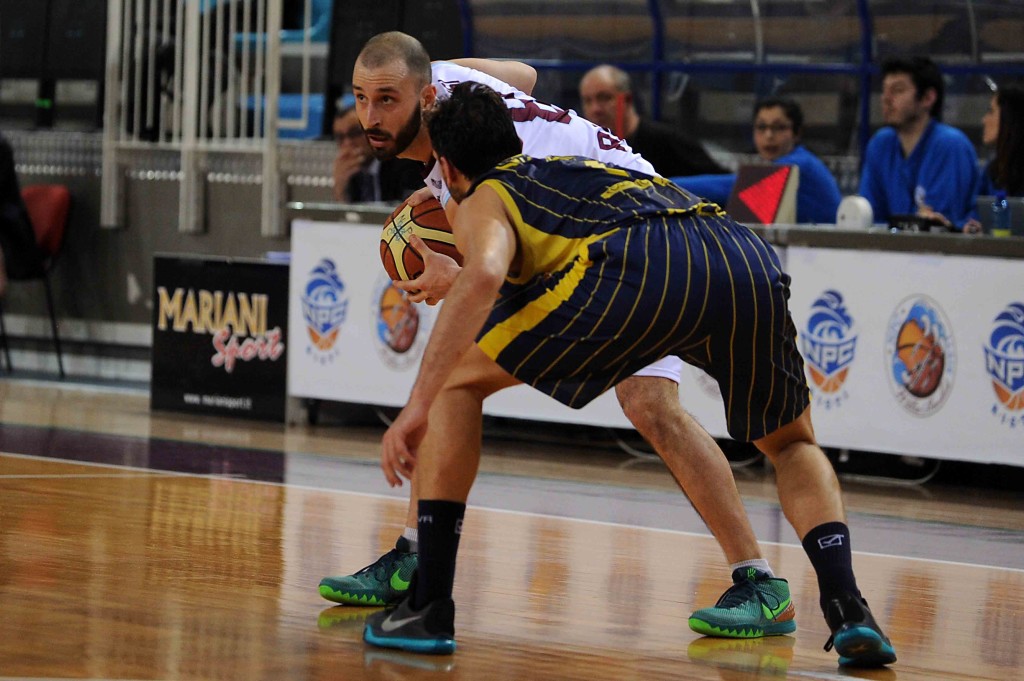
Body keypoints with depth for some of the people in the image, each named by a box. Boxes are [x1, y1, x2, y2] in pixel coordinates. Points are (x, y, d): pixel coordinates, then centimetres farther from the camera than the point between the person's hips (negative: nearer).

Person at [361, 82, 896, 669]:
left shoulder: (483, 201, 23)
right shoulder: (579, 168, 43)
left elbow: (483, 276, 0)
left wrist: (418, 406, -3)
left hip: (636, 267, -5)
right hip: (751, 259, 5)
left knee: (456, 381, 14)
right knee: (793, 444, 30)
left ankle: (430, 607, 8)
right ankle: (847, 607, 7)